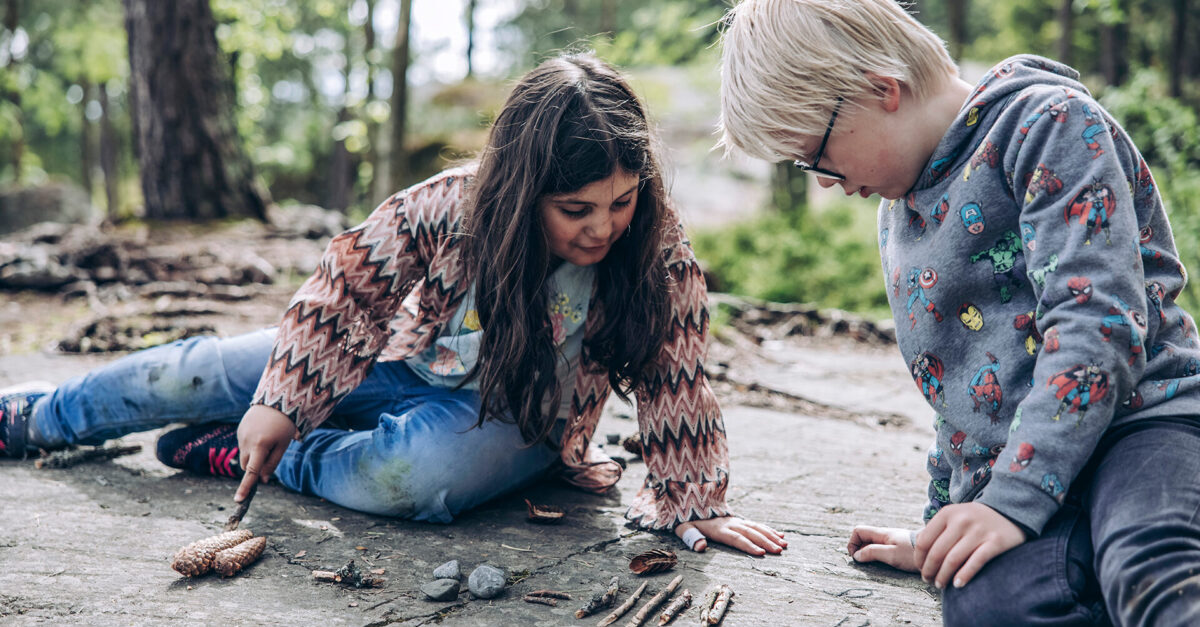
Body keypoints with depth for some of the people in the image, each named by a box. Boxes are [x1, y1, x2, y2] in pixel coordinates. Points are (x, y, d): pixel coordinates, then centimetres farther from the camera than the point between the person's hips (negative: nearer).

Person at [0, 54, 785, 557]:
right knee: (192, 374, 6)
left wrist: (697, 507, -15)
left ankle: (238, 454, -9)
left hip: (512, 418, -1)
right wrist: (281, 404, -13)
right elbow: (349, 286, -15)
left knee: (412, 475, -38)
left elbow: (676, 382, -18)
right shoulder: (451, 206, -26)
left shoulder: (659, 251, -27)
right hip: (411, 361, 2)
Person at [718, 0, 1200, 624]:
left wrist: (1015, 499, -19)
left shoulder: (1049, 120, -4)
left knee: (1147, 567, -40)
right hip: (1004, 479, 6)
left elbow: (1096, 319, -15)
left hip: (1139, 417, -6)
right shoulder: (897, 211, 23)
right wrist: (940, 526, 33)